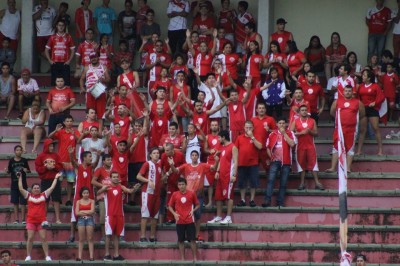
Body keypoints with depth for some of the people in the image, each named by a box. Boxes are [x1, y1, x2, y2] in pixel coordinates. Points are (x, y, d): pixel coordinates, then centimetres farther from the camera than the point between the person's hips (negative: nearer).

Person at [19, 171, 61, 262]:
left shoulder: (44, 195, 6)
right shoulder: (28, 195, 5)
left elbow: (52, 188, 7)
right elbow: (21, 188, 0)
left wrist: (56, 178, 8)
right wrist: (20, 178, -3)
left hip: (41, 220, 0)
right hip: (31, 220, 0)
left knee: (43, 238, 0)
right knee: (30, 238, -2)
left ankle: (47, 256, 2)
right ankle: (28, 256, 4)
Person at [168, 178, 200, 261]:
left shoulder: (191, 194, 1)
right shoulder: (175, 194, 3)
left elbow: (197, 205, 10)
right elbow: (170, 206, 11)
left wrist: (193, 210, -8)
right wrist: (174, 213, -5)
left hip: (190, 220, -1)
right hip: (180, 221, 1)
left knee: (192, 239, -1)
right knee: (181, 240, 4)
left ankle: (195, 258, 5)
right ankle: (182, 258, 10)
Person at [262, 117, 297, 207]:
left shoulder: (290, 133, 3)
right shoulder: (272, 134, 9)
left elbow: (292, 144, -15)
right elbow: (268, 147, 16)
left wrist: (284, 133, -14)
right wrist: (271, 156, 4)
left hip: (286, 162, -1)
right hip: (275, 161, 1)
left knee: (283, 183, 3)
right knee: (271, 180, -15)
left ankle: (280, 202, 9)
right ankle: (267, 200, -19)